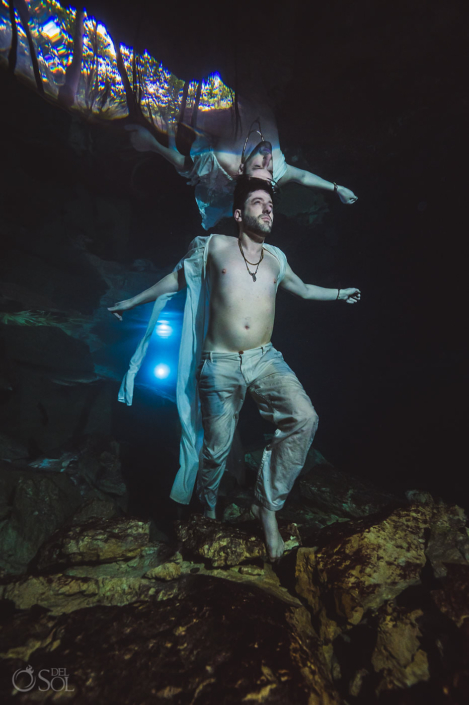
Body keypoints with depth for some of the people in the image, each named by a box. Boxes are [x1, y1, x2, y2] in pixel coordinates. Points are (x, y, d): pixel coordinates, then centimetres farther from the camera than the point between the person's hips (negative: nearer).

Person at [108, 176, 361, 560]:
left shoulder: (276, 257, 15)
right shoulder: (214, 246, 6)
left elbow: (302, 288, 33)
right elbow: (177, 278, 16)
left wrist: (339, 293, 37)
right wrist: (132, 301, 22)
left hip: (265, 359, 3)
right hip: (220, 365, -3)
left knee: (305, 419, -20)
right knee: (216, 449, 4)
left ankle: (267, 506, 1)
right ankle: (208, 509, 38)